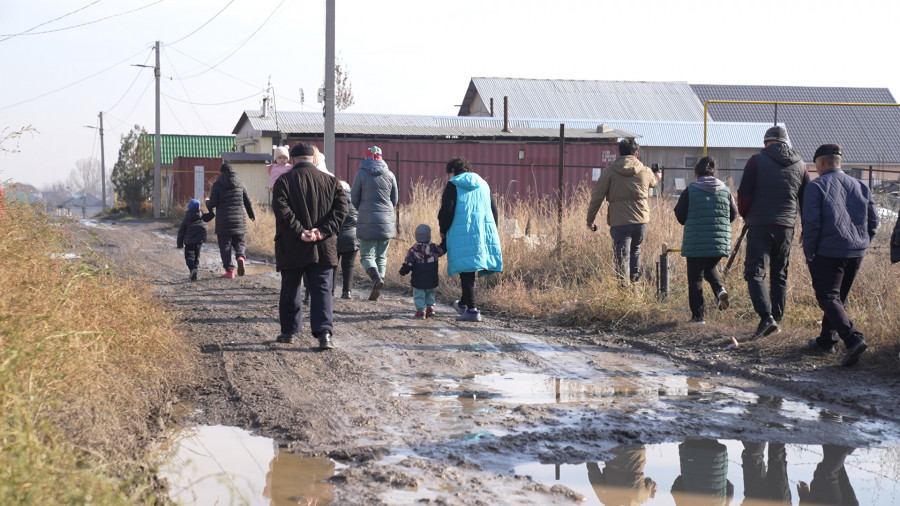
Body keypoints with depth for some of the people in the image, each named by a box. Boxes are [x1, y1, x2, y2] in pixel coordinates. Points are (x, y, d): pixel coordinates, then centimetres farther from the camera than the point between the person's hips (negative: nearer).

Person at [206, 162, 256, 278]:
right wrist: (252, 215, 26)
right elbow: (247, 201, 11)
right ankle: (241, 256, -16)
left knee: (225, 245, 5)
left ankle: (229, 270, 1)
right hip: (239, 220, 3)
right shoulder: (239, 184, 6)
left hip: (223, 221, -3)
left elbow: (212, 203, -9)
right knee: (239, 241, 15)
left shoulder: (217, 185, -5)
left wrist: (207, 203, 16)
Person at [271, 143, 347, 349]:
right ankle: (324, 332, -13)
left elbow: (281, 208, -15)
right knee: (322, 290, 0)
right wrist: (323, 230, -9)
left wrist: (299, 232, -15)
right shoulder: (331, 181, 7)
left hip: (292, 248, -1)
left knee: (290, 290, 12)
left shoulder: (284, 181, -1)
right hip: (323, 248, 1)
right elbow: (341, 208, -3)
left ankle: (289, 331, 20)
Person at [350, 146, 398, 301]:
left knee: (366, 255, 3)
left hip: (367, 222, -3)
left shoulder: (362, 174, -5)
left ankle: (376, 277, -24)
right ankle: (377, 289, 6)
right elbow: (394, 199, 11)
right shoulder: (390, 175, 4)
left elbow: (354, 198, 2)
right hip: (387, 222, 3)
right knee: (381, 256, 12)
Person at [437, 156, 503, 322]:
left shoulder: (453, 185, 0)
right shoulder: (483, 184, 18)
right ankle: (464, 303, 31)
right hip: (484, 232, 6)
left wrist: (443, 231, 6)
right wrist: (492, 232, 25)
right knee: (469, 272, 19)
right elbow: (494, 210, 19)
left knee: (466, 271, -4)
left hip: (462, 235, -6)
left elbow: (446, 211, -8)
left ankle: (472, 310, -10)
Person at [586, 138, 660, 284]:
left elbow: (597, 197, -3)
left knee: (622, 258, -1)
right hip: (641, 221, 3)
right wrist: (657, 175, 58)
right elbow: (653, 182, 33)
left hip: (620, 223, -3)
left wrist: (590, 219, 8)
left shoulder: (609, 172, -2)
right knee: (635, 251, 24)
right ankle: (635, 282, 25)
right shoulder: (645, 171, 8)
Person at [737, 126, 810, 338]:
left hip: (760, 225, -4)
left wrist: (745, 215, 13)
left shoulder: (757, 161, -3)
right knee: (779, 275, 16)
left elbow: (744, 194, -6)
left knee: (755, 272, -6)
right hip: (786, 227, 4)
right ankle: (777, 319, 19)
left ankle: (766, 316, -23)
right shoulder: (799, 165, 10)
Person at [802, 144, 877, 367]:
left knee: (828, 298, -5)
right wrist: (861, 245, 18)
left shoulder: (816, 186, -6)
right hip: (856, 254, 6)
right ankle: (826, 340, 24)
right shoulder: (861, 187, 12)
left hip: (827, 253, -6)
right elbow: (873, 221, 11)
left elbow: (811, 223, -13)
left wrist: (809, 253, -5)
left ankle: (853, 338, -22)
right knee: (839, 297, 18)